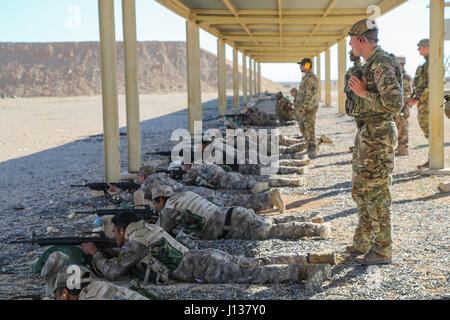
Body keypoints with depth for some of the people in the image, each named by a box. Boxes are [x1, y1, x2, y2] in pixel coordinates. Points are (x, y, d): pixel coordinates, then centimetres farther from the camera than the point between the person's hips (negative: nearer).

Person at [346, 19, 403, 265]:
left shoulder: (382, 65, -17)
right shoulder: (372, 64, 15)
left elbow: (394, 103, -25)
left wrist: (363, 92, -19)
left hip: (378, 136, -11)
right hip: (366, 134, 11)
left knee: (377, 192, -5)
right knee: (361, 191, 16)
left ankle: (383, 250, 3)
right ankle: (363, 243, 27)